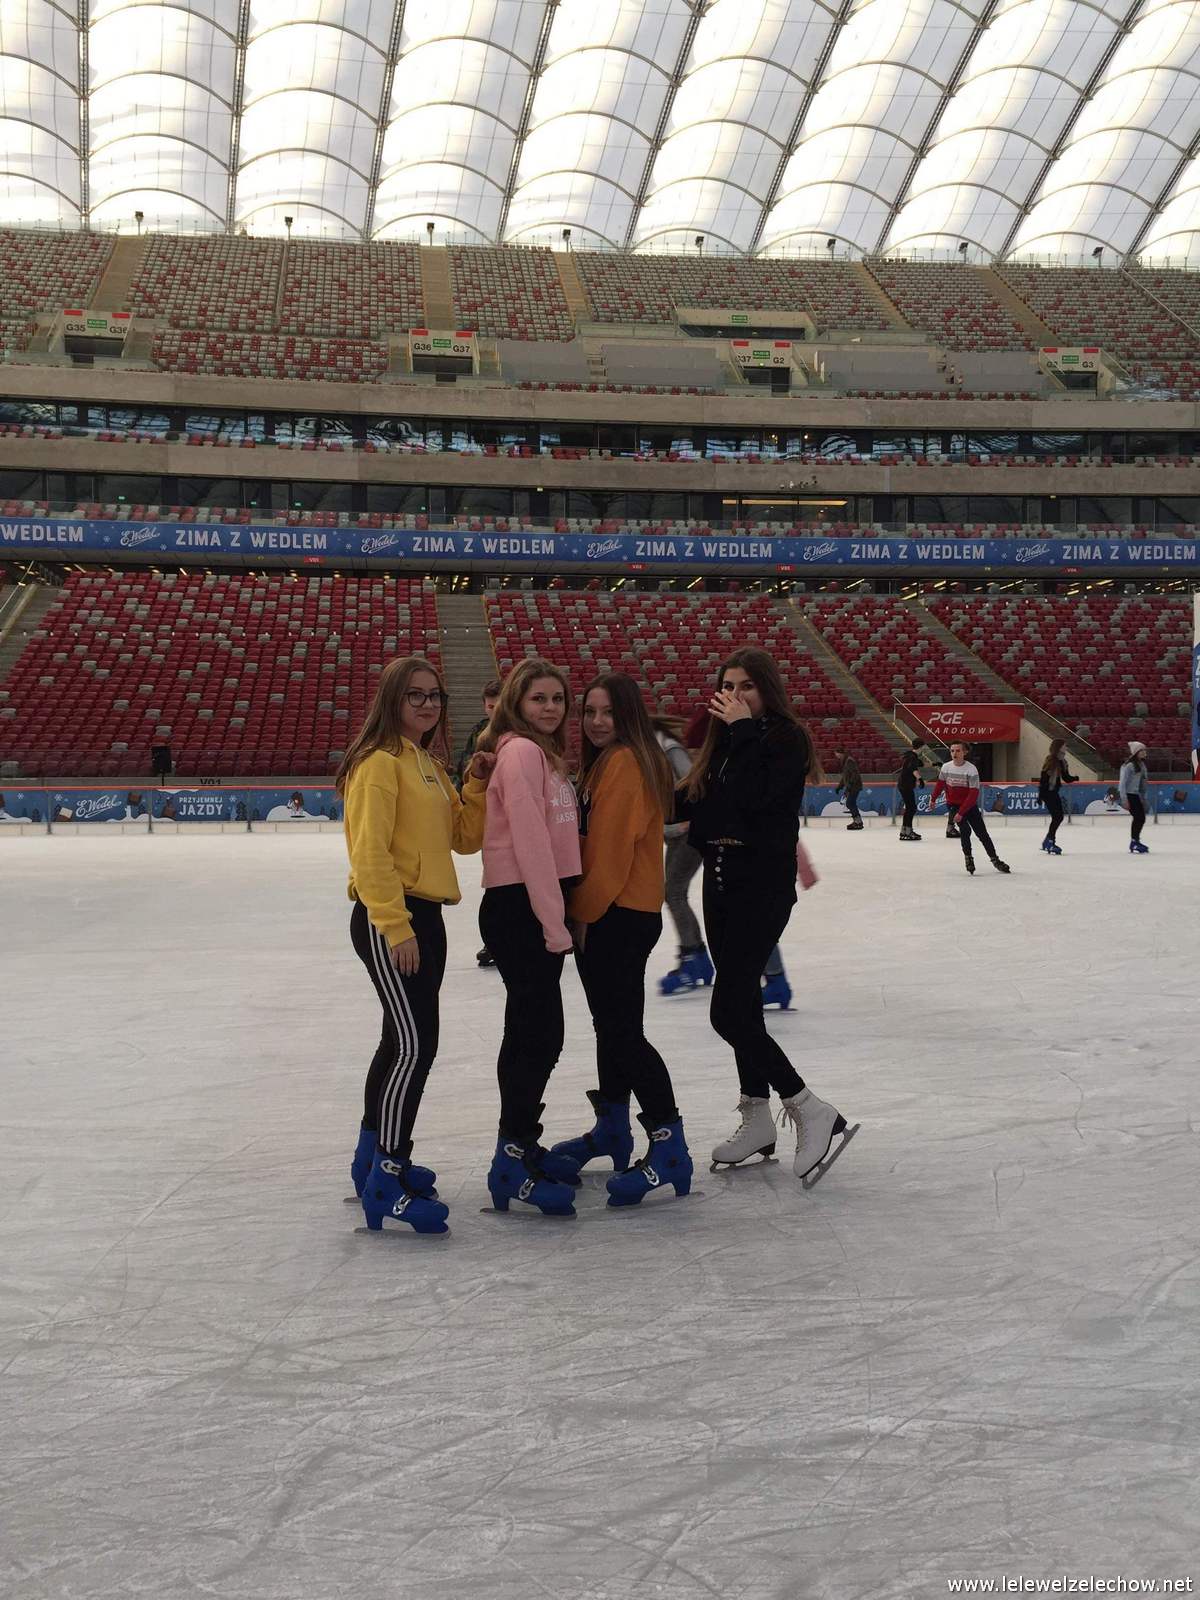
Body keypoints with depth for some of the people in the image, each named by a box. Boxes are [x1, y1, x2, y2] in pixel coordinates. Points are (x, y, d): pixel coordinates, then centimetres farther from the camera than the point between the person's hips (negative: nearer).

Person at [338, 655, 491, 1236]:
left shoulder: (430, 767, 17)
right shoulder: (380, 763, -11)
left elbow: (465, 839, 15)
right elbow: (370, 851, -18)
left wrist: (476, 787, 0)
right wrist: (395, 926, -22)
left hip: (424, 916, 10)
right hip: (387, 920, -10)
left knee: (402, 1041, 16)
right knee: (415, 1043, -14)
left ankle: (374, 1157, 30)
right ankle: (388, 1180, -10)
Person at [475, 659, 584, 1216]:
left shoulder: (544, 753, 17)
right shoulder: (520, 752, -12)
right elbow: (529, 840, -18)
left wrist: (558, 914, 9)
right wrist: (553, 921, -19)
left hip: (540, 908, 10)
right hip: (518, 908, -10)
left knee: (529, 1031, 17)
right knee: (540, 1034, -9)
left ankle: (522, 1146, 28)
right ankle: (512, 1165, -3)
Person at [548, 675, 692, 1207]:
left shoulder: (624, 762, -15)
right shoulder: (603, 762, 15)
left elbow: (611, 846, -19)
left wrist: (585, 911, -10)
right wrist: (583, 909, 10)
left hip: (620, 915, -11)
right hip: (608, 912, 11)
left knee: (622, 1029, -11)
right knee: (611, 1023, 19)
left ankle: (669, 1148, -8)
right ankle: (612, 1129, 33)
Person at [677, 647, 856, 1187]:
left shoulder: (785, 739, -10)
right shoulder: (723, 740, 12)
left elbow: (753, 797, -24)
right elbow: (694, 801, 14)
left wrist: (743, 730, -18)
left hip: (762, 888, -8)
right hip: (721, 882, 8)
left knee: (728, 1011, -14)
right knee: (741, 1004, 14)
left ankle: (811, 1113, -5)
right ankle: (756, 1120, 25)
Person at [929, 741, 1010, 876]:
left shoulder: (971, 769, -20)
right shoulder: (946, 767, -10)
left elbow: (973, 794, -23)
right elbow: (940, 784, 11)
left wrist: (961, 813, -27)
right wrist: (933, 799, 24)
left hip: (970, 805, -1)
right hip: (954, 805, 1)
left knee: (982, 833, 4)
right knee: (965, 830, -18)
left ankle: (995, 860, 18)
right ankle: (968, 858, -1)